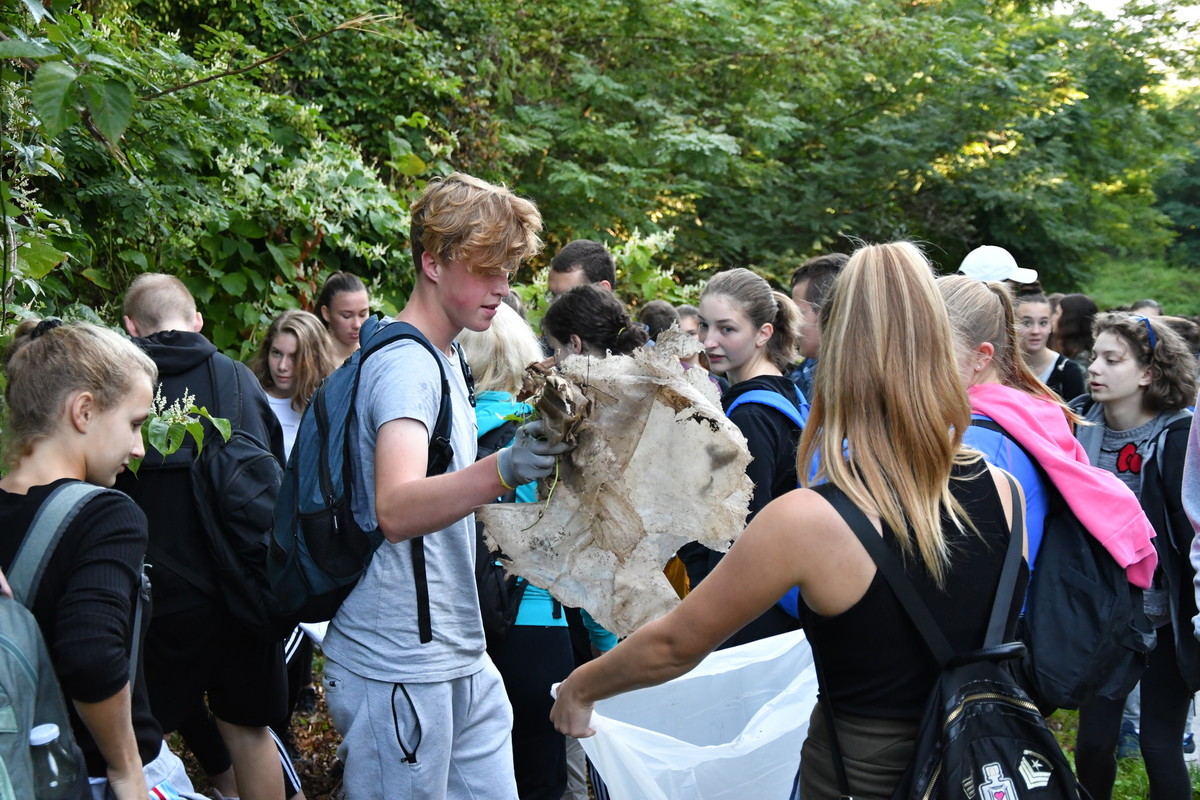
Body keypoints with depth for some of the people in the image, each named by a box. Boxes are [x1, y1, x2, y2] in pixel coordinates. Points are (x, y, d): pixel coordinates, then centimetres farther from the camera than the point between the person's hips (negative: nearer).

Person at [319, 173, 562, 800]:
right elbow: (395, 510, -35)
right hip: (399, 670, -9)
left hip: (460, 658, 9)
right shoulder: (404, 364, -18)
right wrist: (501, 470, -49)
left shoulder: (445, 358, 13)